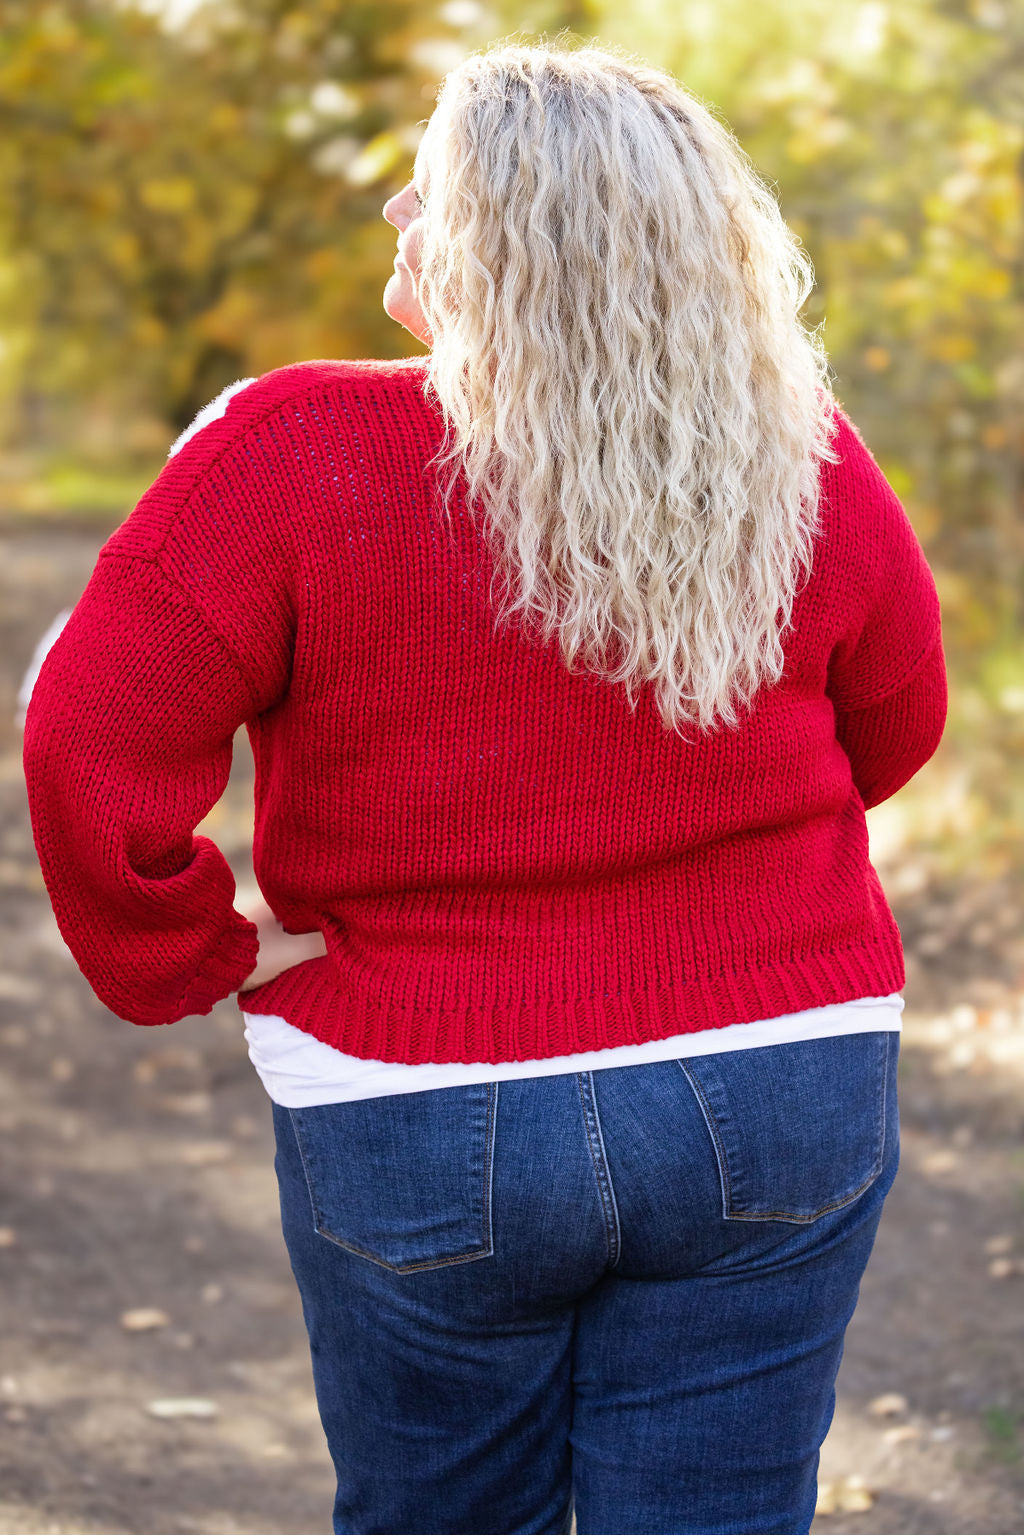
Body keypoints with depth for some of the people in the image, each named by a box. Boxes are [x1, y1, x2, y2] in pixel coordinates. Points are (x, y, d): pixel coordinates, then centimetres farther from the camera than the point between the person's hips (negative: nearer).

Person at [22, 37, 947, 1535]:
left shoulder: (297, 456, -18)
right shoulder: (806, 467, -7)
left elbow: (89, 744, -20)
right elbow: (895, 723, 8)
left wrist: (195, 958, -4)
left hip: (427, 1137, -2)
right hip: (777, 1112, 2)